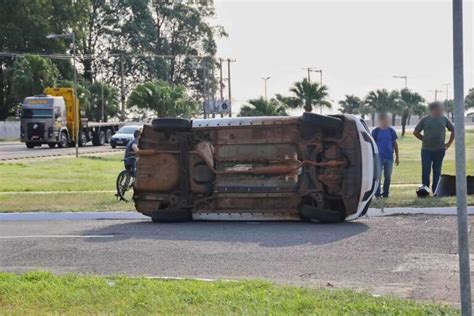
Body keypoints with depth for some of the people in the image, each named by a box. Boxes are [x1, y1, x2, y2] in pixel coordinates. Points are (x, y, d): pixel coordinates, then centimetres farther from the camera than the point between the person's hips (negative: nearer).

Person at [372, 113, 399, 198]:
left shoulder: (391, 131, 5)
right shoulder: (375, 131, -2)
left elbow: (395, 143, 10)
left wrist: (397, 156, 9)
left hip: (389, 157, 3)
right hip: (379, 157, -3)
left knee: (388, 177, 8)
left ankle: (385, 193, 17)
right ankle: (378, 193, 2)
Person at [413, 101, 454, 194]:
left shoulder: (444, 119, 6)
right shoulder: (425, 120, 1)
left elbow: (453, 130, 16)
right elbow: (415, 132, 8)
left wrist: (449, 143, 10)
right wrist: (424, 140, 5)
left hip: (440, 150, 2)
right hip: (426, 150, -2)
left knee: (437, 171, 5)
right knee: (426, 171, -5)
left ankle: (435, 191, 11)